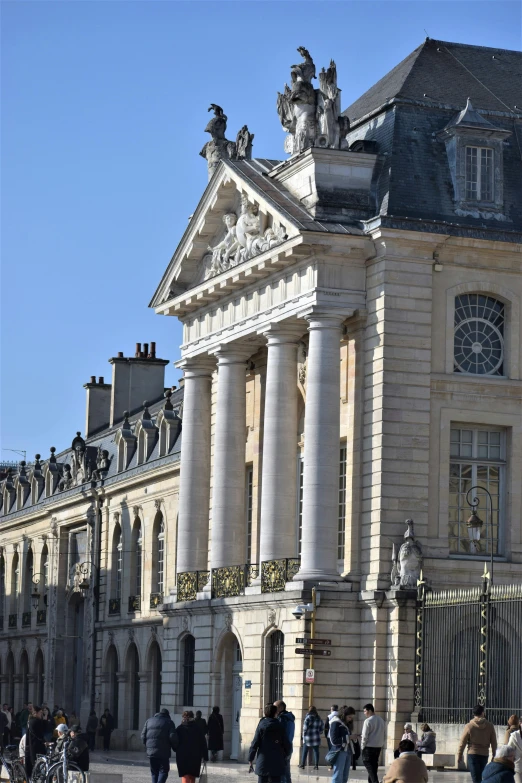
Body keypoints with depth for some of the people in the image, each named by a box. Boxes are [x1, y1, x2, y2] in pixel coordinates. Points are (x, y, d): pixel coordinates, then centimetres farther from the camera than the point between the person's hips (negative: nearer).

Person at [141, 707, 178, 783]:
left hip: (151, 751, 4)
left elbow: (143, 736, 8)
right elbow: (173, 737, -8)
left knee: (154, 772, 12)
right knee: (163, 771, 1)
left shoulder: (149, 721, 15)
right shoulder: (169, 722, 3)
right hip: (164, 752, -4)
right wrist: (175, 747, 6)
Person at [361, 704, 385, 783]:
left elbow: (365, 736, -13)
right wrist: (381, 744, 15)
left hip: (369, 747, -7)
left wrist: (362, 747, -2)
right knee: (374, 766, 15)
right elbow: (382, 734, 10)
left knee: (369, 766, -4)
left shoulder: (368, 721, -13)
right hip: (378, 747, 7)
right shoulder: (381, 720, 8)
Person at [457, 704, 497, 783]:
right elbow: (494, 743, 3)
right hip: (484, 755, 2)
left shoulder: (469, 726, -6)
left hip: (472, 754, -2)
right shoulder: (490, 726, -1)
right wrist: (494, 756, 14)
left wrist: (459, 755, 6)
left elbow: (462, 742, -3)